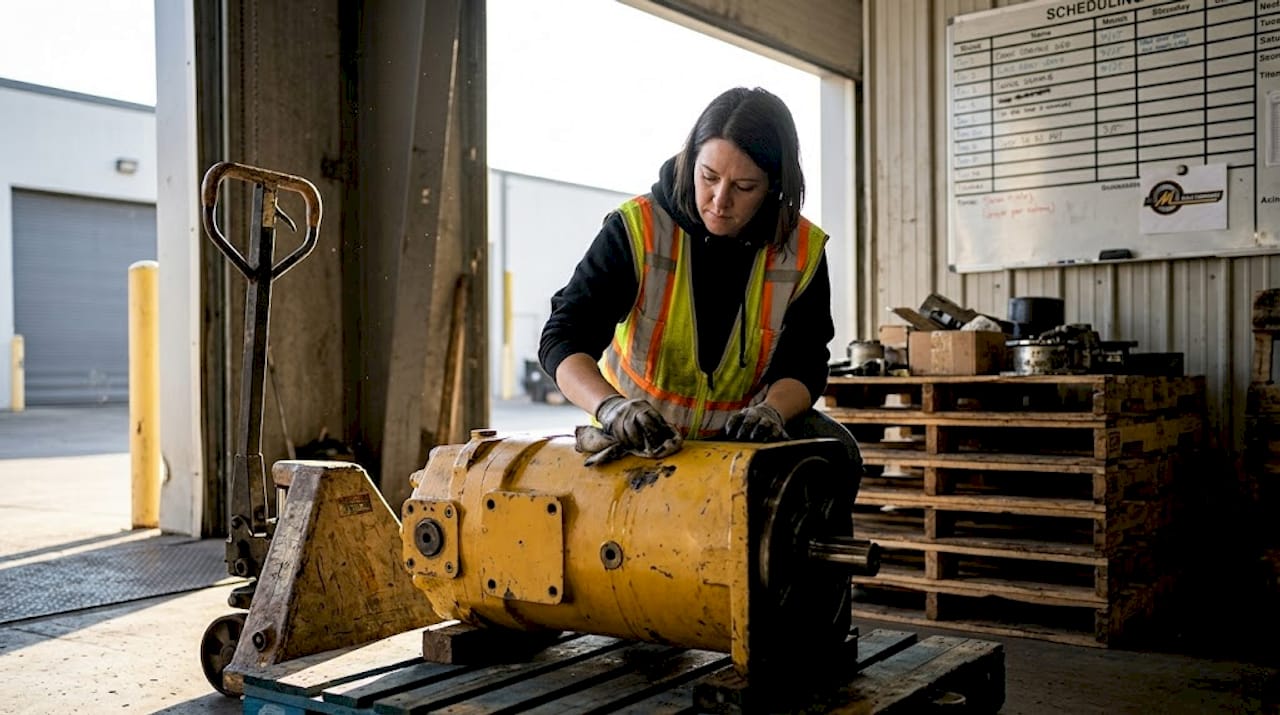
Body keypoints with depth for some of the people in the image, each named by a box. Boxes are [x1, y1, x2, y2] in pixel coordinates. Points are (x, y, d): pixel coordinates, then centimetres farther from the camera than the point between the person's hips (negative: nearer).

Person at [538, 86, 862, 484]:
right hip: (637, 436, -2)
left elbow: (804, 364, -6)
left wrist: (771, 410, -30)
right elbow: (562, 339, -22)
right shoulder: (637, 229, -18)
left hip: (739, 431, 3)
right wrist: (612, 408, -43)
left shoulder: (803, 250, -9)